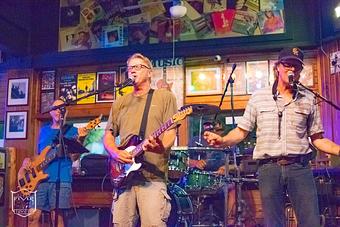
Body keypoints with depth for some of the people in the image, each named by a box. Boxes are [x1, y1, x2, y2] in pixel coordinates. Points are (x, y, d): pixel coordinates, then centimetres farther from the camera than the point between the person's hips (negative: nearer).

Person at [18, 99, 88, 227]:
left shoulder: (71, 131, 4)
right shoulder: (44, 130, 18)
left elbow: (73, 157, -5)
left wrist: (79, 140, -22)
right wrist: (29, 161, 6)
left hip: (61, 178, -4)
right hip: (39, 177, 5)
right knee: (33, 216, 2)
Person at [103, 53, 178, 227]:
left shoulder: (165, 97, 7)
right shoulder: (120, 103, 20)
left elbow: (171, 132, -1)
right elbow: (108, 135, 19)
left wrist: (161, 147, -23)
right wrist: (115, 152, -2)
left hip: (153, 176, -4)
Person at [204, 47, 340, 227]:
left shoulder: (308, 99, 9)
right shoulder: (258, 97, 7)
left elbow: (317, 139, 10)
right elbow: (241, 132, 7)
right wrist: (222, 141, -11)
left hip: (300, 167, 1)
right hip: (269, 168, 0)